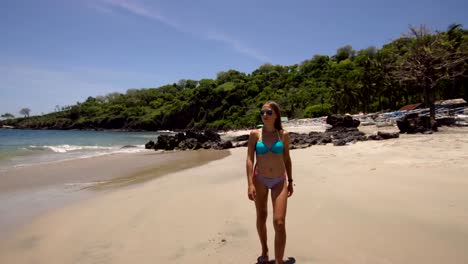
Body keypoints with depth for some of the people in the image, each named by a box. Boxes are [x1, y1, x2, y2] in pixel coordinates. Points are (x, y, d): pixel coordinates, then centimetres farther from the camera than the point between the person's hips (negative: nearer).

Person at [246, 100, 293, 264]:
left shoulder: (283, 135, -2)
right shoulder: (255, 134, -6)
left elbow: (287, 159, 8)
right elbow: (249, 159, -9)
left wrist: (290, 181, 10)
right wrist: (250, 184, -16)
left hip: (279, 181, 0)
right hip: (260, 180, 0)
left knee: (279, 223, -9)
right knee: (261, 217, 15)